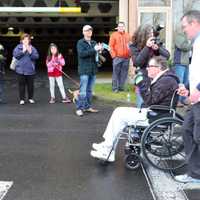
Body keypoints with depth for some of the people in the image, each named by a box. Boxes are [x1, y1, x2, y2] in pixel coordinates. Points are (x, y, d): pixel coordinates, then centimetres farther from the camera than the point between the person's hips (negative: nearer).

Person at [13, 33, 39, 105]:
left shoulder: (32, 48, 4)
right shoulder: (18, 47, 4)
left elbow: (36, 56, -4)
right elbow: (15, 55, -8)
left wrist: (30, 52, -19)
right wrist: (23, 51, -16)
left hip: (30, 70, 1)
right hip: (20, 69, -1)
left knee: (30, 85, 7)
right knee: (22, 84, 2)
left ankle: (30, 98, 21)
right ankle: (22, 99, 11)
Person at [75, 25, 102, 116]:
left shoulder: (94, 43, 15)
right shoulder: (80, 42, -2)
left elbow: (97, 54, 15)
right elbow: (81, 53, -16)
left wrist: (100, 50, -7)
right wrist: (94, 50, -20)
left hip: (93, 70, 6)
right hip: (84, 70, -6)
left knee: (89, 90, 11)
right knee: (83, 90, -8)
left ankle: (87, 106, 20)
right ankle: (79, 108, -3)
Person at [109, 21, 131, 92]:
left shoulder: (127, 35, 14)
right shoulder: (114, 35, 2)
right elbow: (111, 46, -2)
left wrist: (129, 54, 5)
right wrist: (114, 55, -9)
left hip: (126, 58, 4)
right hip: (117, 58, -4)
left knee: (124, 74, 6)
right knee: (116, 73, -2)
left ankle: (121, 87, 15)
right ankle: (115, 88, 4)